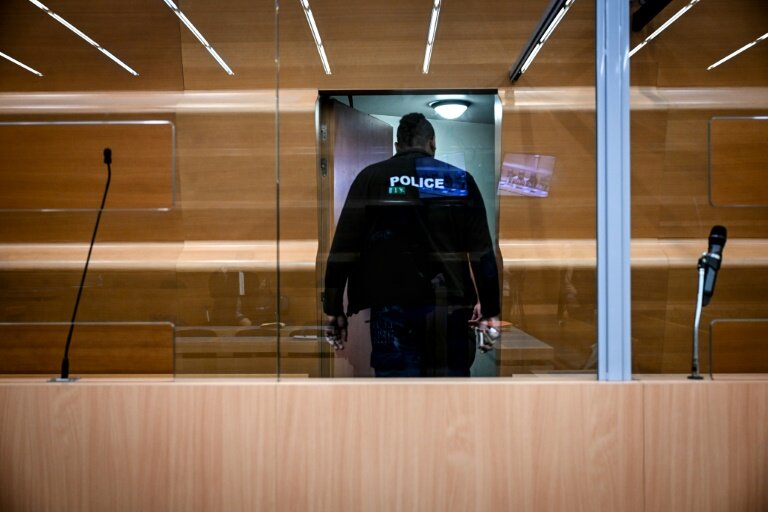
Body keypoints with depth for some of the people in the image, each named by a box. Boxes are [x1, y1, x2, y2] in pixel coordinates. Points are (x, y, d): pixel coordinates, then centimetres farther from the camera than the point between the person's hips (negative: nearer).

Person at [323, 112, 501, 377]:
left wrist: (334, 308, 5)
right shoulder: (461, 179, 8)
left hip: (391, 307, -1)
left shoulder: (371, 177, 6)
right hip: (450, 307, 1)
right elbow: (483, 253, 4)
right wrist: (490, 311, 9)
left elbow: (344, 247, 0)